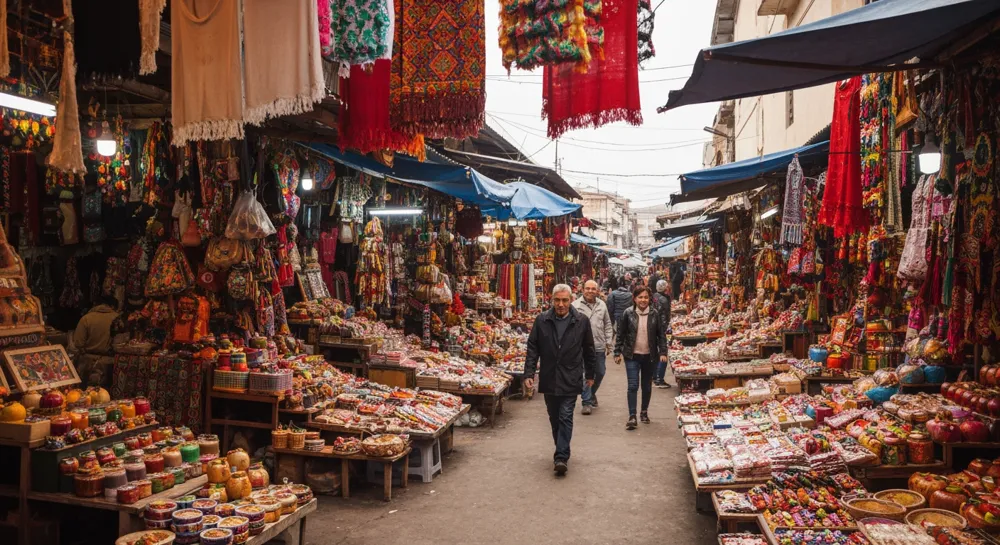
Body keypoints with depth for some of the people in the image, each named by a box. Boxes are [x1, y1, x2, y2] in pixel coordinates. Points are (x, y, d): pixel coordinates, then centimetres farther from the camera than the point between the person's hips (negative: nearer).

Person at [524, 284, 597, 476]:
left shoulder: (581, 321, -4)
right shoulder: (542, 320, -2)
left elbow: (589, 350, 6)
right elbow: (532, 348, 0)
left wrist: (589, 374, 11)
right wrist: (529, 373, -7)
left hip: (571, 381, -2)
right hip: (549, 379, 2)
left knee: (565, 418, -6)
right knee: (554, 419, 14)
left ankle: (561, 457, -5)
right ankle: (562, 452, 30)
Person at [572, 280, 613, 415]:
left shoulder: (602, 305, 10)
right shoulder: (575, 305, -4)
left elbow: (607, 325, 16)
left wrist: (608, 342, 12)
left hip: (599, 346, 4)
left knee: (600, 372, 14)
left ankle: (591, 393, 38)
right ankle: (587, 402, 5)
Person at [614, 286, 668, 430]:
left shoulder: (654, 314, 0)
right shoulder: (628, 314, -5)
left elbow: (661, 334, 4)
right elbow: (620, 334, 0)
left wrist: (663, 352, -4)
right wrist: (617, 353, -2)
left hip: (649, 356, 2)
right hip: (632, 356, -2)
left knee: (647, 386, 13)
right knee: (633, 386, -8)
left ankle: (644, 412, 30)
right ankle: (632, 417, -5)